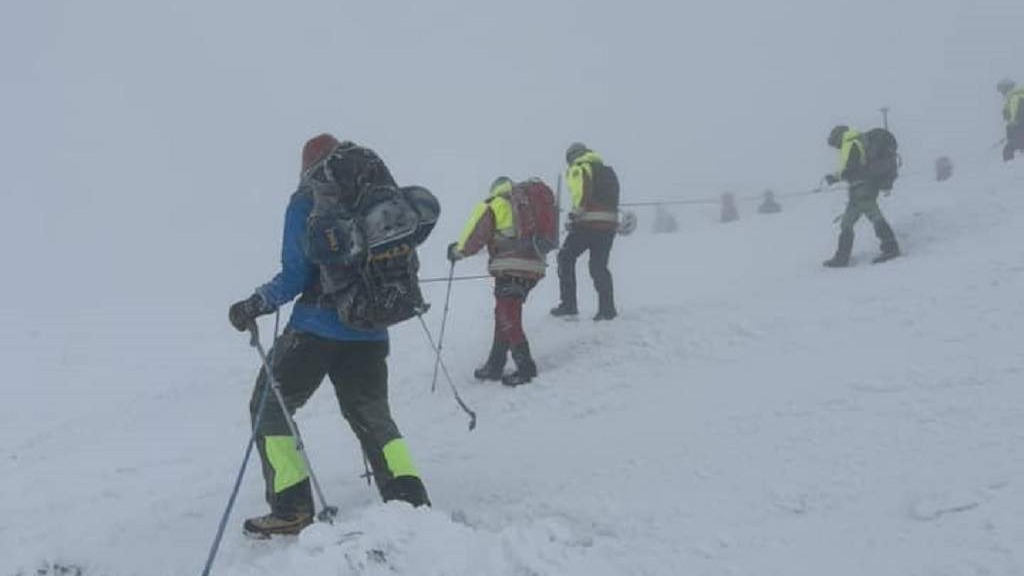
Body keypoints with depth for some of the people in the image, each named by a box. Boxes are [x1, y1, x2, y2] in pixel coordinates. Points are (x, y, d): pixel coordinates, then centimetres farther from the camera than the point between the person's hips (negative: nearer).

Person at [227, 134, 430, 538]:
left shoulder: (306, 204, -6)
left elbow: (295, 277, -11)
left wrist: (256, 305, 1)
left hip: (317, 327, -5)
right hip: (370, 330, 5)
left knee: (269, 406, 10)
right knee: (372, 415, 19)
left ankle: (292, 509, 3)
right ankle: (410, 501, 6)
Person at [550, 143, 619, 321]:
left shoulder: (578, 169, -1)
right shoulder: (608, 171, 22)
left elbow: (581, 193, -18)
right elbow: (614, 198, 16)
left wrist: (577, 212, -8)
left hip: (588, 224, -6)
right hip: (609, 224, 6)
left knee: (566, 258, 9)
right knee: (599, 266, 13)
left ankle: (568, 304, 4)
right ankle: (607, 308, 6)